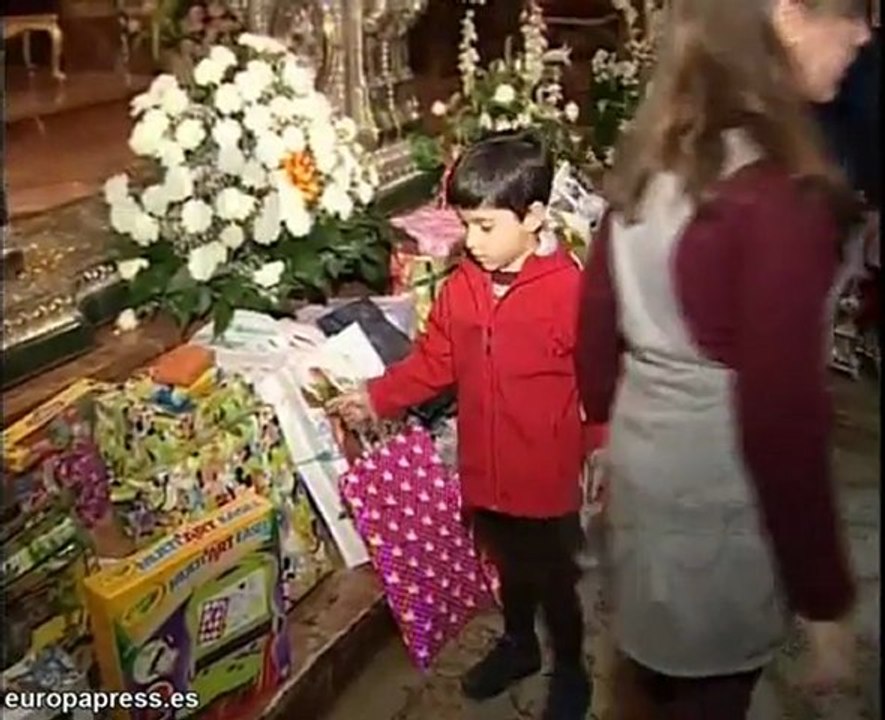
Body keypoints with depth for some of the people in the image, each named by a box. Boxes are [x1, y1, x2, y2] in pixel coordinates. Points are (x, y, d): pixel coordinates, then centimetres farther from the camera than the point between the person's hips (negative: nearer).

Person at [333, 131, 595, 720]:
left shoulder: (570, 289, -20)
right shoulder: (461, 287, -3)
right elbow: (433, 362, 4)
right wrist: (376, 398, -5)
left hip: (548, 477, -5)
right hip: (484, 473, 5)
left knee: (556, 580, 17)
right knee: (509, 569, 27)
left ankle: (570, 670, 42)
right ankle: (519, 645, 53)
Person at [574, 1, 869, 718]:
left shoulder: (649, 159, -1)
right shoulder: (780, 197, -25)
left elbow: (597, 323, 7)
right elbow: (781, 414, -23)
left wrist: (606, 427, 21)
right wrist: (824, 596, -14)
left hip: (644, 460, 7)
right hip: (722, 492, -7)